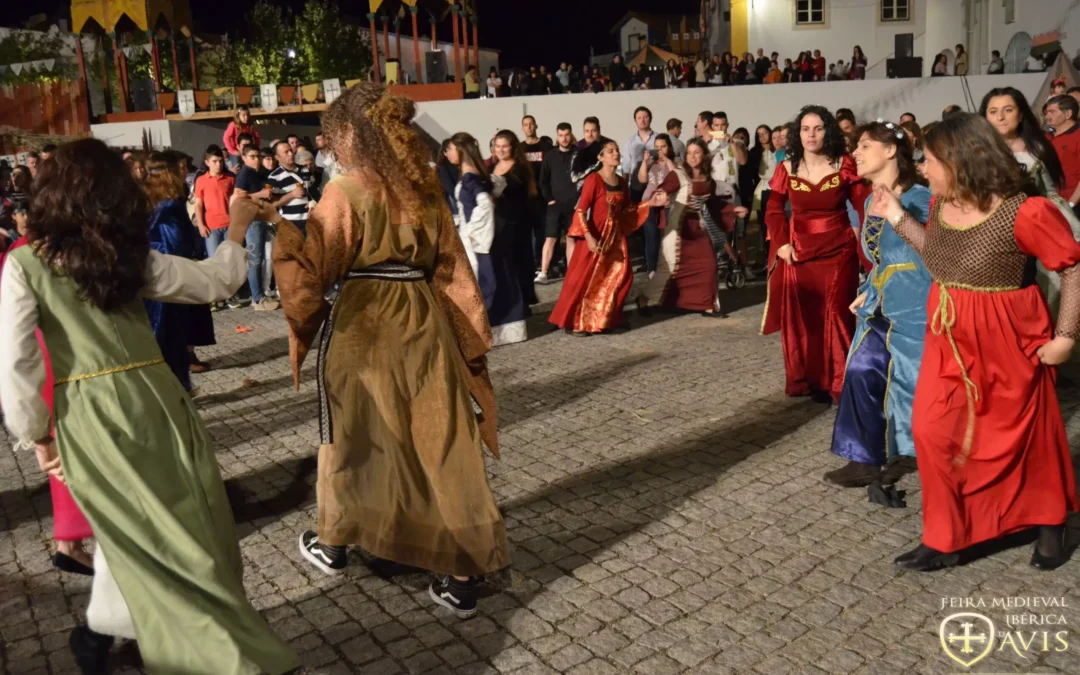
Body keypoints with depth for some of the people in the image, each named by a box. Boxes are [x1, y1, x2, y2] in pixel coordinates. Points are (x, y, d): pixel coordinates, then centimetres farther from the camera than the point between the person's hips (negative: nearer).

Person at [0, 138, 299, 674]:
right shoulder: (133, 255, 4)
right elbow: (217, 281, 15)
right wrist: (237, 231, 29)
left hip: (86, 414, 0)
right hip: (151, 398, 1)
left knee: (129, 528, 14)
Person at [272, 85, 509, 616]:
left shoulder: (346, 190, -9)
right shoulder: (423, 187, 7)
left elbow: (314, 269, -11)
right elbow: (452, 269, 7)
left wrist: (282, 228, 5)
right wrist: (468, 337, 12)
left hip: (363, 325, -4)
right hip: (423, 321, 4)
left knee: (352, 434, 16)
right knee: (438, 437, 6)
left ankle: (334, 543, 37)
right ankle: (462, 577, 10)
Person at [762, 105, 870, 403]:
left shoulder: (844, 165, -2)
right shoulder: (786, 168, 2)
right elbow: (774, 211, 5)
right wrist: (781, 243, -9)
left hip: (838, 252, -2)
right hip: (799, 252, 2)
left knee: (836, 316, -1)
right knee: (799, 317, 5)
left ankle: (839, 384, 10)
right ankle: (804, 379, 20)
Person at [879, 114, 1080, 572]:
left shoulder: (1023, 212, -21)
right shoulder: (940, 204, -1)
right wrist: (897, 218, 8)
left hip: (1004, 341, -6)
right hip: (949, 337, 6)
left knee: (1024, 435, 12)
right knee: (933, 431, 2)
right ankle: (945, 539, 16)